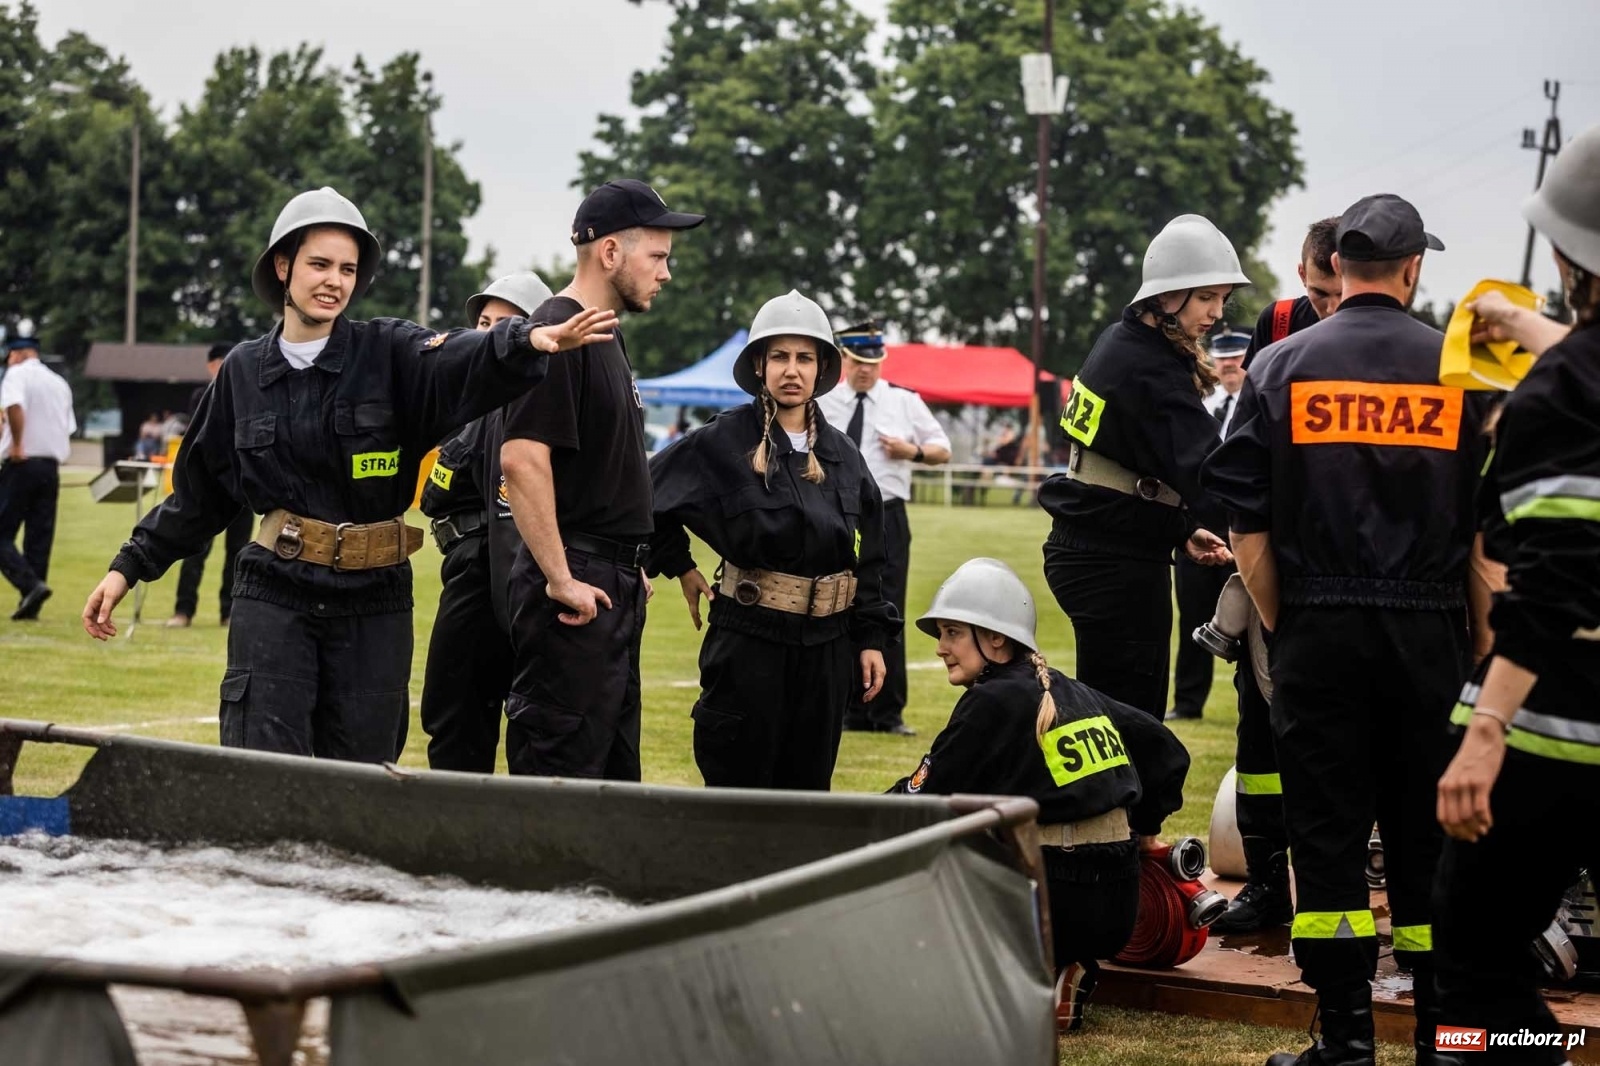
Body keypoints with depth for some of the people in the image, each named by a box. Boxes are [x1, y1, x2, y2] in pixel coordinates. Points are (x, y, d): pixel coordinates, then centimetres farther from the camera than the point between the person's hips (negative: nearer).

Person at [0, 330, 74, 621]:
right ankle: (30, 606, 7)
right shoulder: (60, 382, 17)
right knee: (40, 538, 9)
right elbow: (69, 428, 18)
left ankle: (31, 585, -22)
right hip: (51, 466, 7)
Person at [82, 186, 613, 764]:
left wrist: (528, 338, -45)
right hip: (275, 599, 0)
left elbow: (466, 360, -24)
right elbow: (199, 491, 14)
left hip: (374, 605, 0)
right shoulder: (244, 370, 5)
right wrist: (128, 567, 13)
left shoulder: (389, 354, -3)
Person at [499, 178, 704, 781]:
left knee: (615, 768, 15)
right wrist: (561, 579, -23)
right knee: (561, 768, -7)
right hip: (575, 588, -10)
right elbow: (522, 458, -24)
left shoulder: (607, 338, 17)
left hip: (614, 588, 10)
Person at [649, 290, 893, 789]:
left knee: (808, 786, 9)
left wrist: (872, 638, 7)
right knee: (737, 787, 1)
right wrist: (680, 566, 4)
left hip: (827, 646, 4)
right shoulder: (725, 440, -6)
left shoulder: (843, 454, 8)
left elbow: (871, 556, 10)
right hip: (750, 640, -4)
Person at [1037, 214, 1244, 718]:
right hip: (1117, 564, -10)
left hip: (1090, 548, 10)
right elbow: (1201, 466, -26)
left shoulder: (1124, 342, 11)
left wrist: (1183, 528, 14)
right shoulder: (1149, 368, -19)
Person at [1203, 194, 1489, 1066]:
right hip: (1429, 633, 0)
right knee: (1428, 833, 8)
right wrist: (1481, 647, 10)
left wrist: (1281, 630, 9)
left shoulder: (1281, 366, 1)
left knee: (1326, 831, 4)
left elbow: (1247, 525, 0)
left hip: (1316, 631, 0)